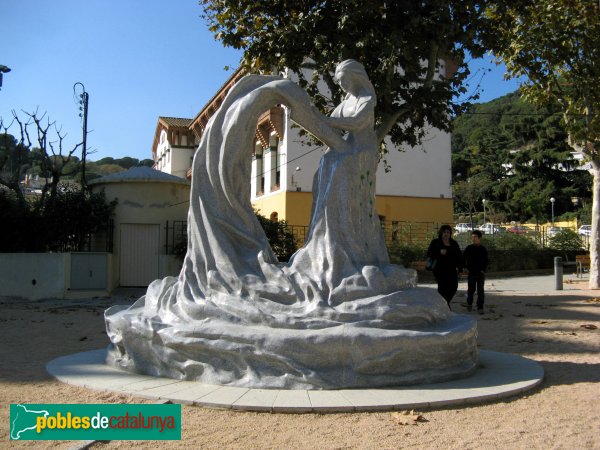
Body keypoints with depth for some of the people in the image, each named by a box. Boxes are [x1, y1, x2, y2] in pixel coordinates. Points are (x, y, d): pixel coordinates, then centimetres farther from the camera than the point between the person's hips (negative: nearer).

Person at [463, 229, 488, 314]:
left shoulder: (483, 249, 1)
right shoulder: (468, 248, 0)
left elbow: (486, 261, 8)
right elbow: (464, 259, 7)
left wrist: (483, 270, -4)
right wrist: (465, 268, -2)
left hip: (480, 273, 0)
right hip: (471, 272, 0)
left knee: (480, 291, 0)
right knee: (470, 290, 6)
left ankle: (480, 307, 5)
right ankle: (469, 304, 28)